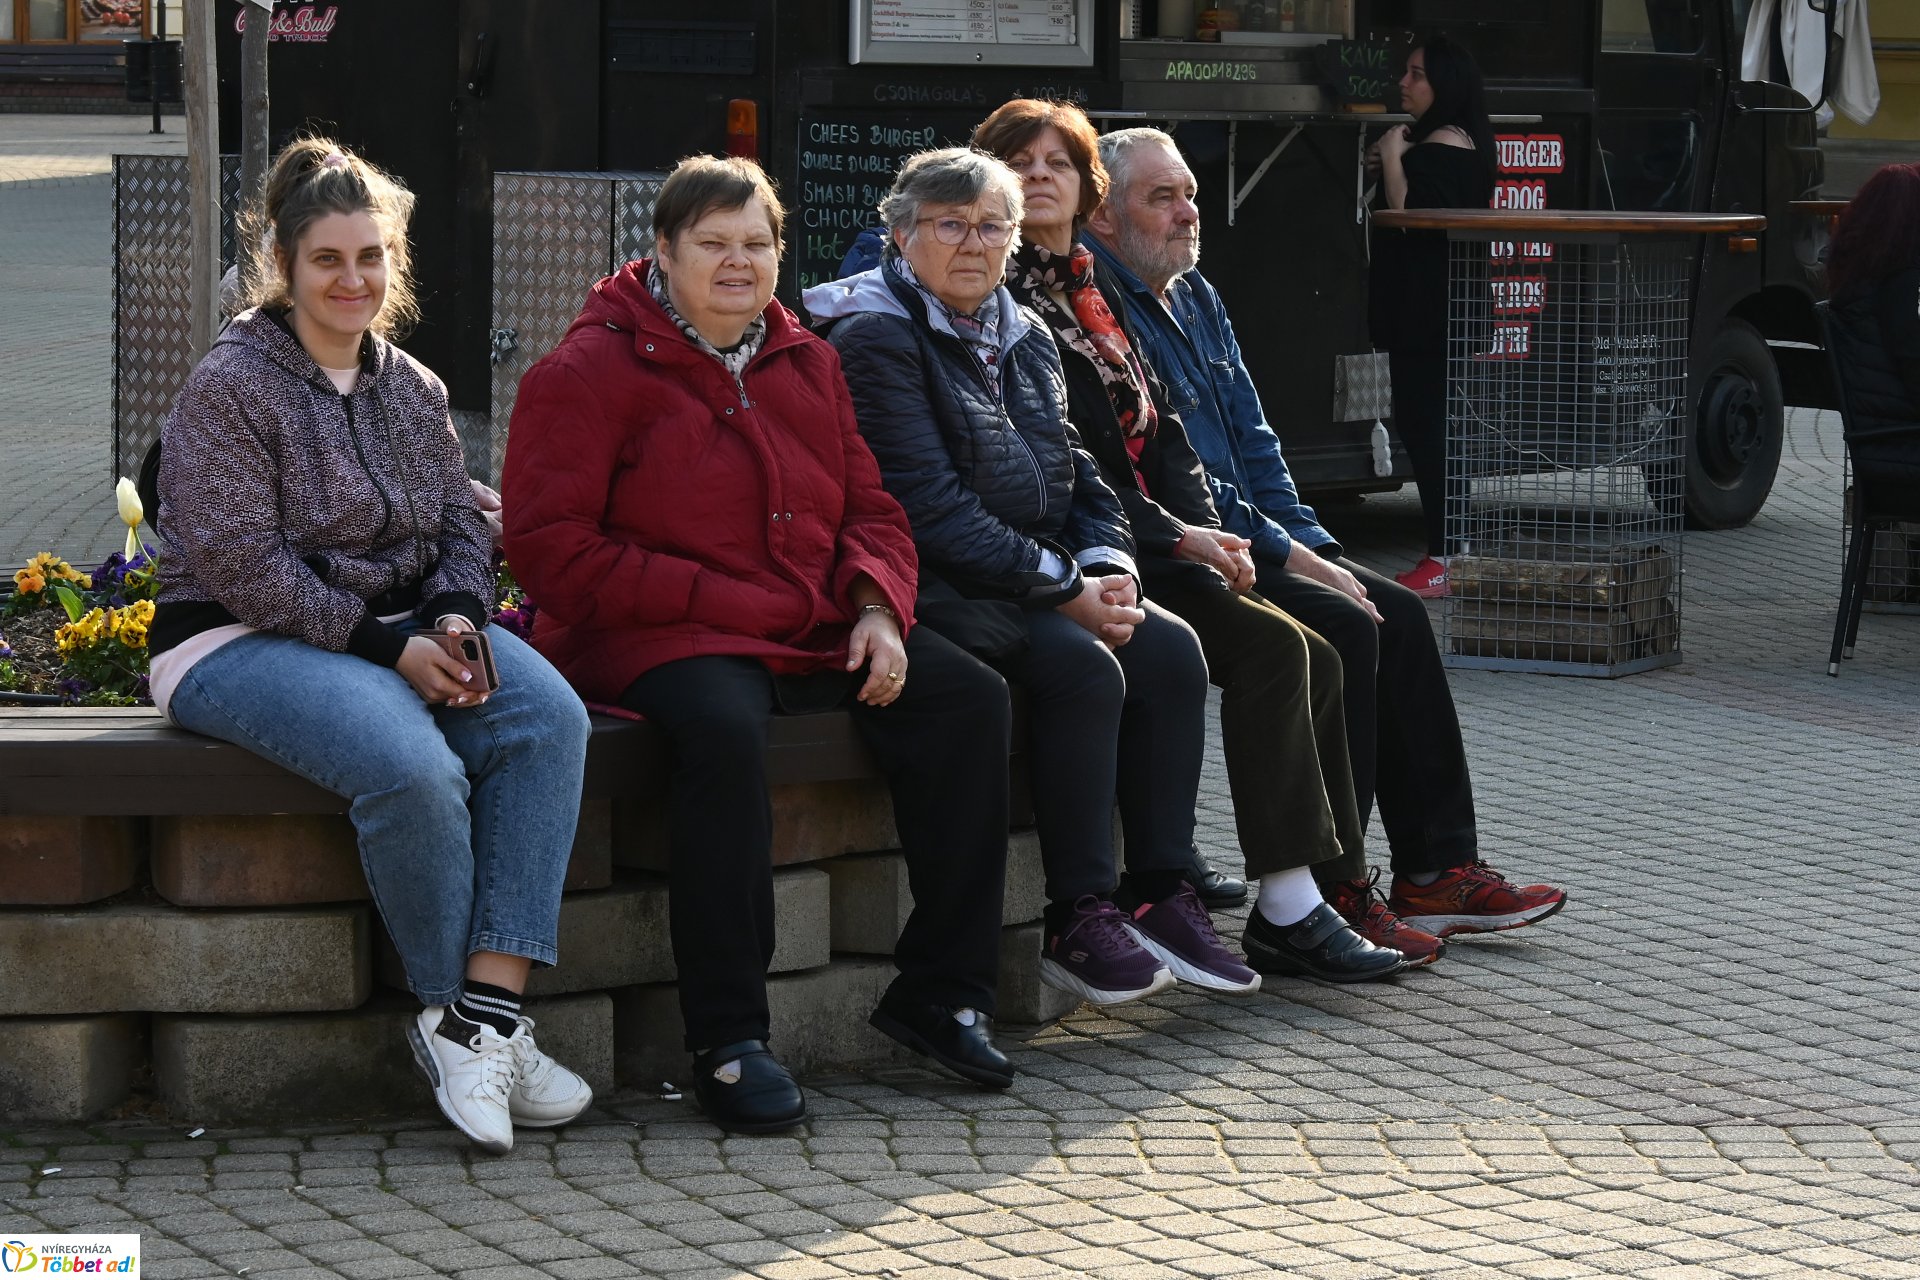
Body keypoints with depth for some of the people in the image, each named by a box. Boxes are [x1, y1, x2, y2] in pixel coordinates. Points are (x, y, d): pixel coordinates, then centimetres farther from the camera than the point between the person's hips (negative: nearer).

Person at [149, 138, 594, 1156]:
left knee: (548, 716, -24)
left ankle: (489, 1008, -30)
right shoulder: (228, 386, -6)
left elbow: (461, 525, 15)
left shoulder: (413, 390, 16)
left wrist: (454, 617, -9)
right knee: (413, 766, -35)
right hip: (240, 644, -7)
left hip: (404, 632, 7)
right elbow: (239, 559, -14)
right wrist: (385, 646, -18)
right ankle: (446, 1018, -15)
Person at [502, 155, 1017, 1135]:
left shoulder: (804, 363, 17)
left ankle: (941, 990, -4)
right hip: (656, 639, -7)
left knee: (969, 699, -11)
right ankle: (727, 1040, -31)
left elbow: (868, 506, 22)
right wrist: (719, 603, -16)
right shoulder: (591, 370, -4)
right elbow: (548, 547, -12)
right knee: (725, 728, -38)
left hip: (818, 629, 7)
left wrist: (877, 607, -2)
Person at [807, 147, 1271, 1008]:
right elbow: (928, 508, -18)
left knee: (1170, 649, -14)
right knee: (1082, 667, -28)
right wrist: (1064, 589, -19)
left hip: (1034, 587, 8)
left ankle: (1162, 897, -10)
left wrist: (1108, 570, -5)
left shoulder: (1021, 338, 16)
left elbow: (1075, 477, 17)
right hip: (930, 587, -8)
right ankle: (1076, 922, -22)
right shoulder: (874, 338, -10)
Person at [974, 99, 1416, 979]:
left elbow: (1161, 435, 15)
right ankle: (1289, 912, -22)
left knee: (1315, 660, -8)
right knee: (1269, 647, -22)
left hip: (1151, 544, 8)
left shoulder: (1094, 294, 20)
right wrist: (1176, 538, -17)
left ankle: (1326, 893, -9)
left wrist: (1209, 535, -3)